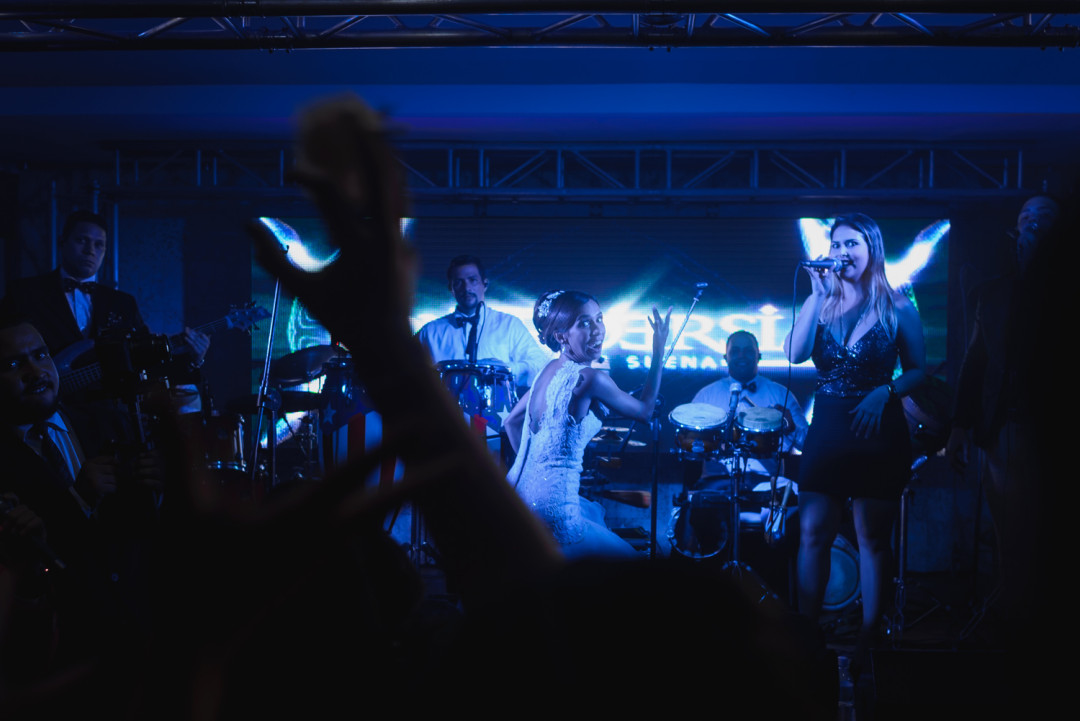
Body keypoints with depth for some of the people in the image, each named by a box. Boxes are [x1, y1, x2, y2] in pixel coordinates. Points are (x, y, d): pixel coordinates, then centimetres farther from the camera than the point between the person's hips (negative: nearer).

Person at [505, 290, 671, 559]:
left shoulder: (549, 370, 8)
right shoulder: (587, 378, -18)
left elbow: (512, 421, 18)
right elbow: (644, 410, -4)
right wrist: (659, 353, 1)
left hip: (520, 490, 10)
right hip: (549, 512, -9)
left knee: (596, 513, 38)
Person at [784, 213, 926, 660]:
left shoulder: (897, 308, -2)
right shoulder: (820, 303, 5)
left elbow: (918, 371, 1)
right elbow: (795, 354, -11)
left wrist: (886, 392, -17)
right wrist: (819, 295, -14)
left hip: (878, 430, -3)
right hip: (827, 428, 3)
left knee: (872, 538, 4)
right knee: (813, 534, 3)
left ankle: (869, 640, 12)